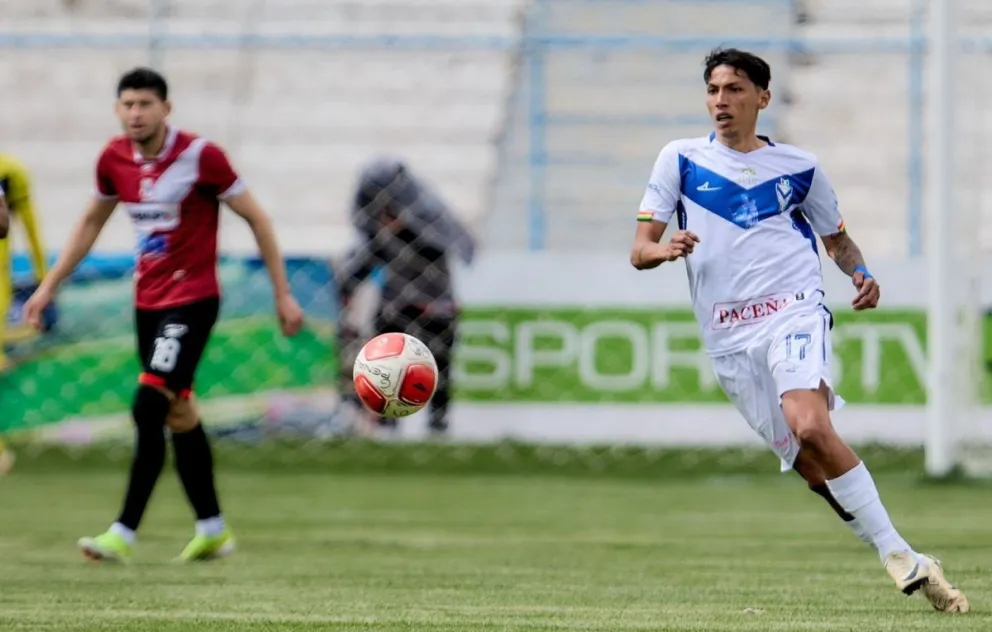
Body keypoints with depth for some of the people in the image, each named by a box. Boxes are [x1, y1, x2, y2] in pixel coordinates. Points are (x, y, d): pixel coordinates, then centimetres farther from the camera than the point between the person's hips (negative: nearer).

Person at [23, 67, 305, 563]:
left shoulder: (200, 156, -14)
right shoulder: (114, 159, 2)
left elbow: (255, 219, -6)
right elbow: (91, 222, 20)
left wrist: (283, 294, -6)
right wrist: (49, 286, 18)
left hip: (191, 300, -6)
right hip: (147, 300, 6)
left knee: (149, 408, -16)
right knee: (178, 414, 12)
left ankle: (124, 533, -17)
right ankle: (212, 529, 24)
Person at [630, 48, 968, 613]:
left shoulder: (799, 167, 11)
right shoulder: (680, 160, 10)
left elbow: (838, 237, 24)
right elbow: (639, 251, 5)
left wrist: (862, 274, 2)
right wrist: (664, 249, -19)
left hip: (794, 312, -2)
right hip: (729, 338, 2)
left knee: (810, 427, -29)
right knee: (811, 466, -3)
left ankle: (902, 558, -26)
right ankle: (905, 565, 9)